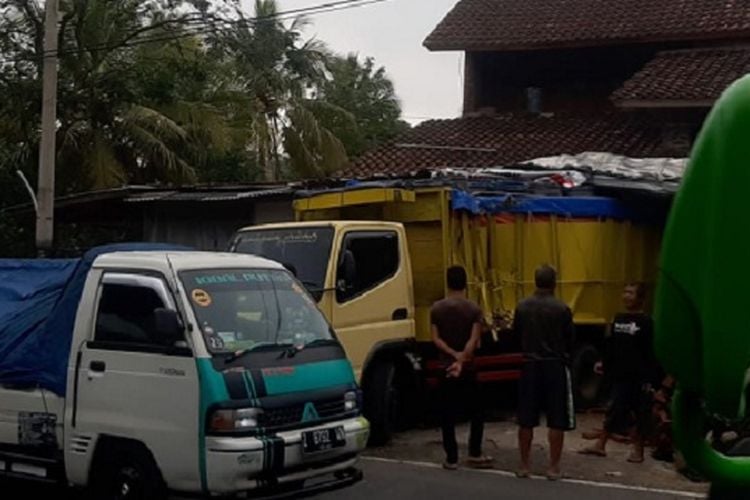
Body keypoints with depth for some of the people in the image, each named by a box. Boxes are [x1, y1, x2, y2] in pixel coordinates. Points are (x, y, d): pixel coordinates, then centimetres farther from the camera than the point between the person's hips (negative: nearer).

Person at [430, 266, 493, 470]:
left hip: (445, 368, 1)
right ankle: (474, 454, 10)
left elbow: (436, 339, -7)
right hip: (467, 368, -1)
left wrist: (454, 354, -11)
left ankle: (451, 458, 5)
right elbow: (474, 340, -15)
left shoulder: (437, 308, -1)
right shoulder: (473, 309, -6)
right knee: (476, 413, 12)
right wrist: (461, 360, -19)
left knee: (448, 415, 5)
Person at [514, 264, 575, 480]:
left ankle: (525, 465, 16)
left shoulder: (522, 307, -2)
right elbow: (570, 340, -2)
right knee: (556, 421, 5)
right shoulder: (562, 309, -10)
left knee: (526, 420, 10)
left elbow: (516, 333, 6)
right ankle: (554, 467, 7)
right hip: (555, 366, -3)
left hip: (530, 365, 3)